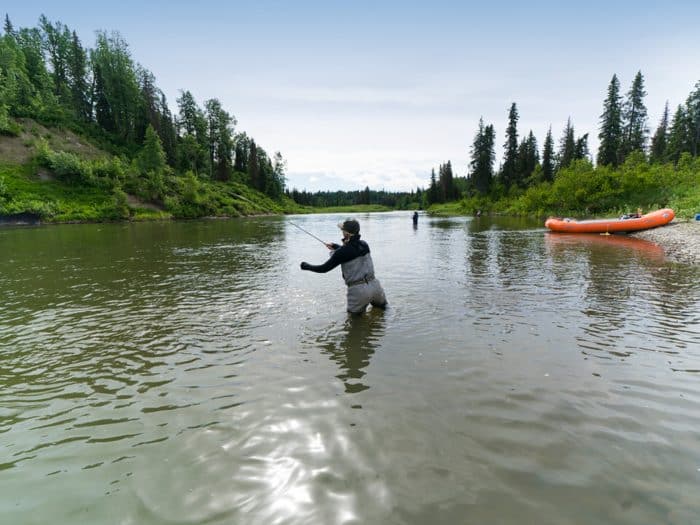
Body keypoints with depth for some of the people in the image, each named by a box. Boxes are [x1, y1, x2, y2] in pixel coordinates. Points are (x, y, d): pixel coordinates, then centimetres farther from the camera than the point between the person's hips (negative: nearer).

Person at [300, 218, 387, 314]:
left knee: (353, 314, 22)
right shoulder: (364, 245, 4)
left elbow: (324, 269, -5)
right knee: (382, 305, 32)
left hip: (358, 290, -5)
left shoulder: (342, 252, -13)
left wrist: (305, 266, 9)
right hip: (374, 285, 5)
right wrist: (335, 246, 31)